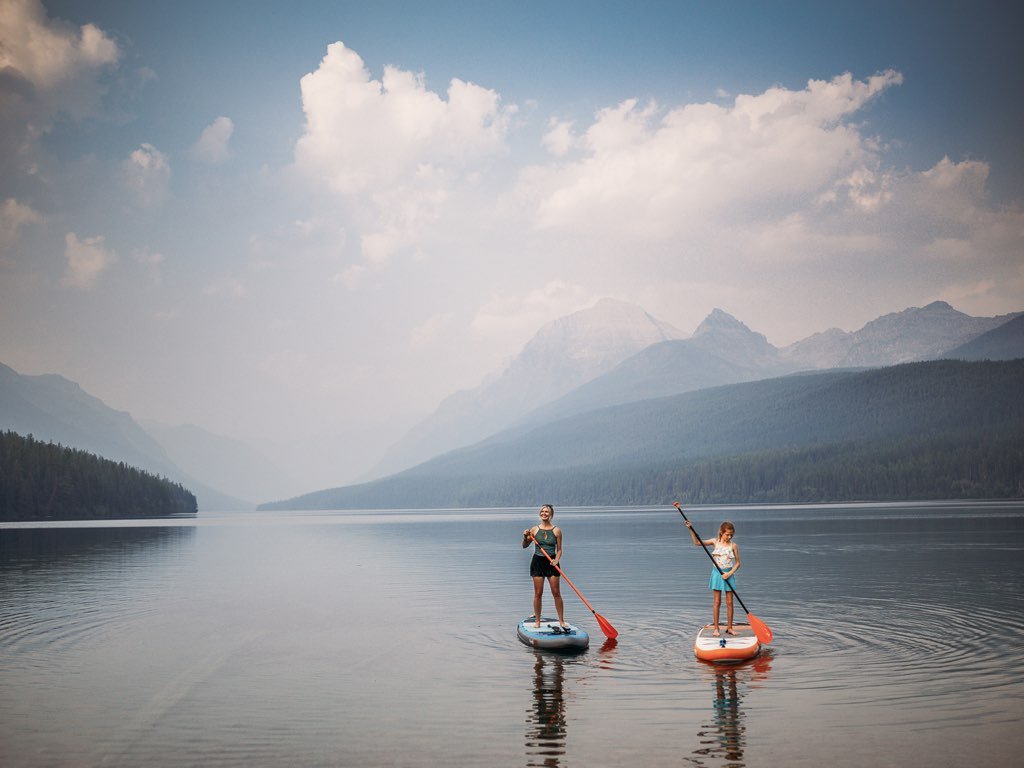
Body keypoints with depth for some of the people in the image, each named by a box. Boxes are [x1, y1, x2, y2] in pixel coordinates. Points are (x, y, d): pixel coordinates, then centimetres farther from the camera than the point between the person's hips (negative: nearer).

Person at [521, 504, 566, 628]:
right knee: (538, 593, 2)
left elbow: (559, 549, 3)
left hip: (551, 562, -1)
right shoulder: (534, 529, 2)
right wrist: (525, 537, -10)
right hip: (537, 562, 1)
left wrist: (556, 560, -14)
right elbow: (525, 546, 10)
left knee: (556, 593, 0)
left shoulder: (557, 530, -1)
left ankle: (561, 621, 8)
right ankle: (537, 621, 11)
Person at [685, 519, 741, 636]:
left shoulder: (733, 545, -4)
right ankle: (716, 628, 7)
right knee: (717, 602, 3)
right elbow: (698, 542, -2)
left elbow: (737, 563, -1)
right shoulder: (715, 542, -1)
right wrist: (691, 530, -12)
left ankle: (729, 627, 14)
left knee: (729, 602, 4)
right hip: (717, 573, 0)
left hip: (728, 574, 0)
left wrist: (730, 573, -15)